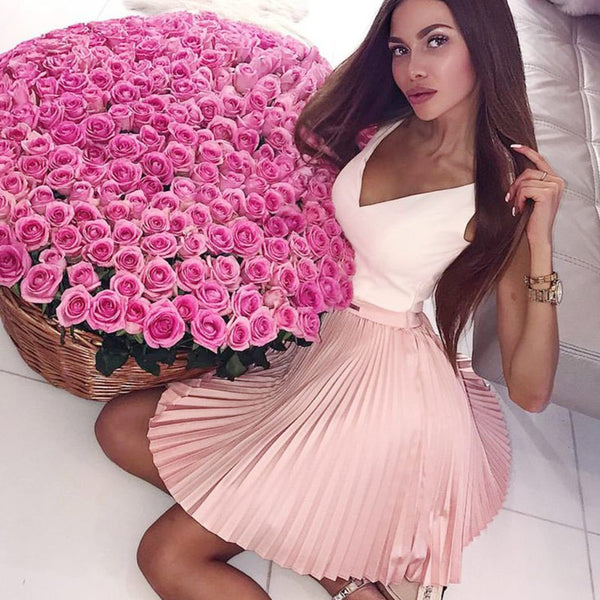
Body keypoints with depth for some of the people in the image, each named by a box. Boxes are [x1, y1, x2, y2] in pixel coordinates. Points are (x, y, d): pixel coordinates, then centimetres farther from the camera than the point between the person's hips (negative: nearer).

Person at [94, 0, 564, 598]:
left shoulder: (506, 189, -14)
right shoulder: (387, 127, 2)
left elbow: (530, 391, -16)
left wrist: (541, 243, -25)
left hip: (384, 383, -8)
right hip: (320, 350, 8)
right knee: (119, 425, 6)